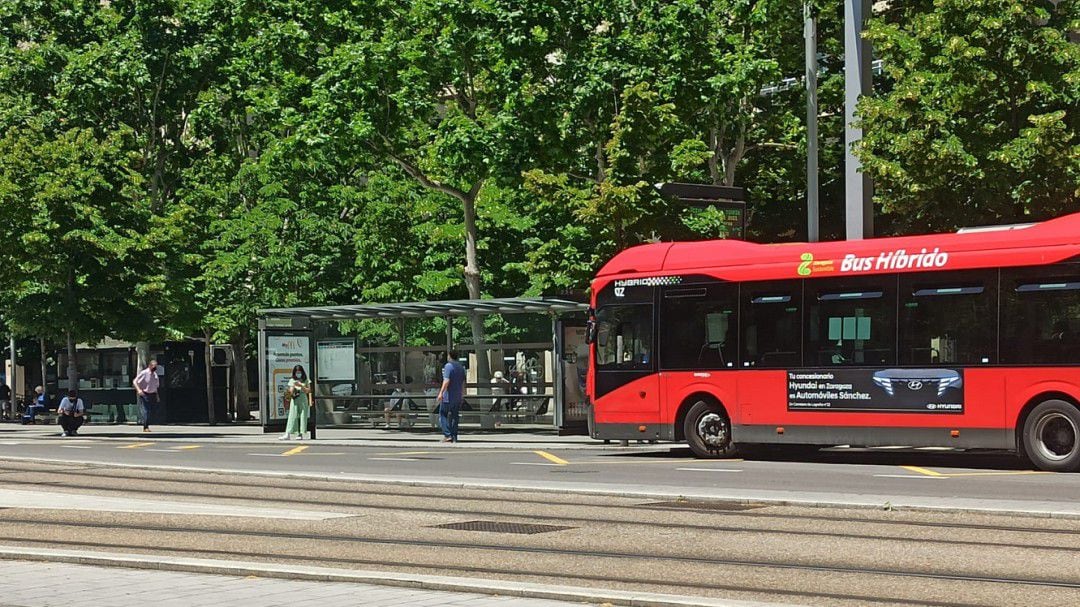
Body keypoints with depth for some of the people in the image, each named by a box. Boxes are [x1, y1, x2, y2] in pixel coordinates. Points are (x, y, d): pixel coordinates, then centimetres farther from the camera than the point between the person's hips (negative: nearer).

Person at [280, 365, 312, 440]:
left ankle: (300, 433, 1)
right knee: (292, 416, -8)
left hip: (303, 401, 0)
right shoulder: (292, 380, 6)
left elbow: (308, 391, -1)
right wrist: (293, 387, -18)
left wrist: (301, 386, -13)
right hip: (294, 400, 0)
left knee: (302, 416, -3)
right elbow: (291, 392, 2)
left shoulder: (306, 380, 6)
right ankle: (288, 434, -14)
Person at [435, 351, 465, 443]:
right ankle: (454, 437, 8)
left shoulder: (448, 366, -11)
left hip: (448, 396, -7)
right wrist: (462, 394, 29)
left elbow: (446, 381, -21)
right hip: (458, 397, 7)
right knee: (455, 416, 10)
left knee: (443, 415, 0)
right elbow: (463, 383, 20)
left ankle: (447, 435, -11)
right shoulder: (461, 367, 13)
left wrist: (441, 393, -22)